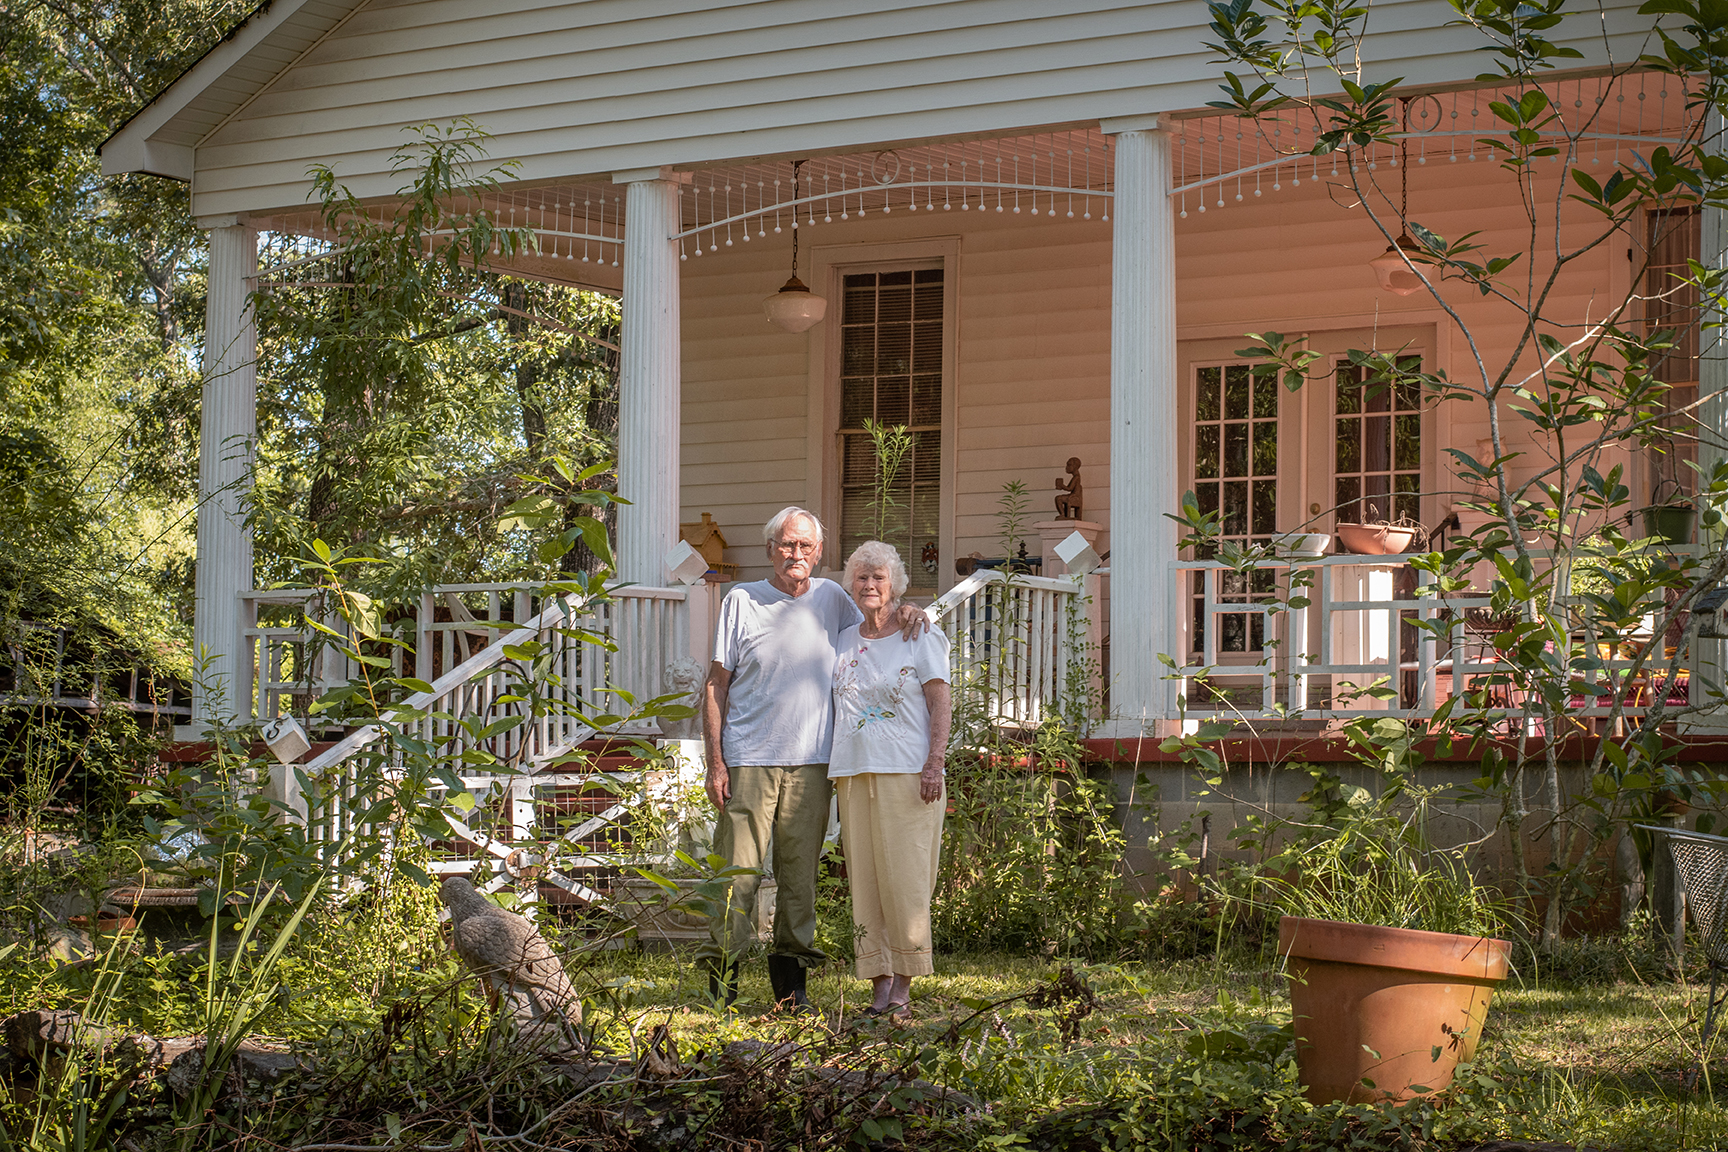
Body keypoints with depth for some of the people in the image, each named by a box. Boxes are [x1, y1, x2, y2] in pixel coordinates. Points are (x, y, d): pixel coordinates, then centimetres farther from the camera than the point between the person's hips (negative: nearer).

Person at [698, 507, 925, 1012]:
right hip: (749, 762, -3)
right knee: (738, 873, -5)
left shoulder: (831, 598, 11)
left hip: (811, 763, 3)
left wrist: (907, 610, 4)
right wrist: (716, 762, -4)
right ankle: (720, 982, 2)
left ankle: (790, 982, 13)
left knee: (801, 875, 5)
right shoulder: (742, 601, 3)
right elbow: (717, 686, 4)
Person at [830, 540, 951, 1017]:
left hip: (906, 772, -4)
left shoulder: (921, 638, 3)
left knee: (905, 875, -6)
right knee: (864, 878, 0)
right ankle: (879, 983, 2)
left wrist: (934, 764, -12)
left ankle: (904, 985, -3)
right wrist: (834, 773, 15)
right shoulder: (843, 641, 15)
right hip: (854, 772, 4)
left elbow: (940, 705, -1)